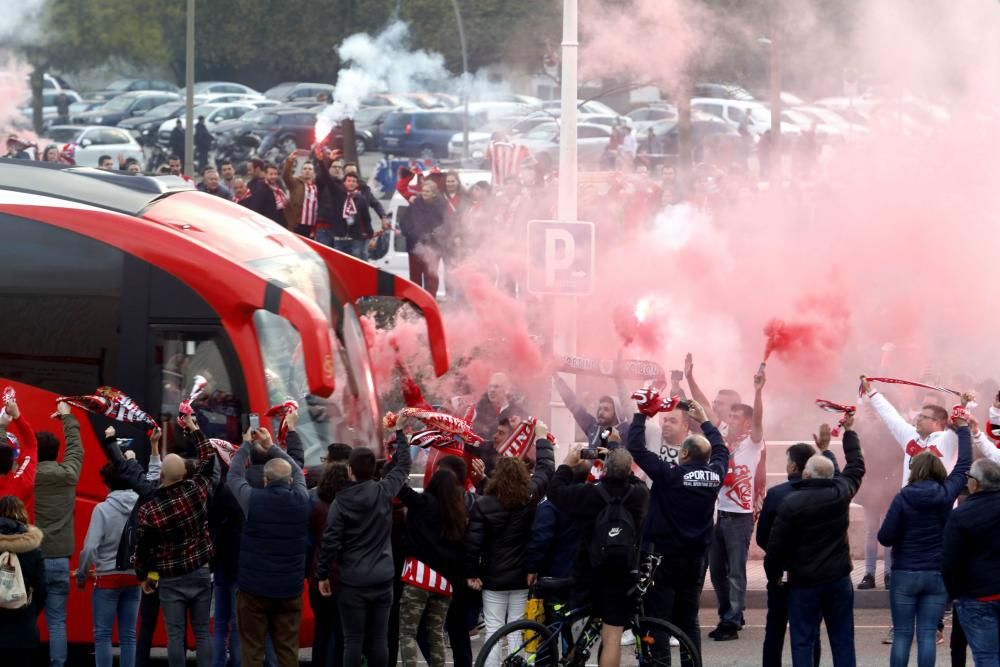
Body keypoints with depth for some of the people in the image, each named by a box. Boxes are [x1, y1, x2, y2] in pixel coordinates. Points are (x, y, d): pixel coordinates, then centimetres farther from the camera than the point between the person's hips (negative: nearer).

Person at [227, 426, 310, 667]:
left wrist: (246, 445, 21)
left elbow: (234, 476, 7)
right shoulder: (301, 501, -3)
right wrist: (272, 447, 26)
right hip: (290, 588, 3)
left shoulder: (254, 500, -11)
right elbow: (298, 472, 17)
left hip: (255, 587, -3)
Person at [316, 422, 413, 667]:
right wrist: (400, 433, 27)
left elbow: (331, 542, -10)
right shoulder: (385, 492, -2)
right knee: (379, 640, 5)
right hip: (382, 579, 3)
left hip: (352, 582, -3)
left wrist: (323, 574, 1)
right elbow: (403, 465, 15)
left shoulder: (341, 502, -10)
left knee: (353, 641, -1)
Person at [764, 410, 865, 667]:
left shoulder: (792, 502, -14)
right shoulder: (841, 493, -3)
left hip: (804, 581, -4)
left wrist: (773, 574, 5)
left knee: (803, 641, 0)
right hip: (839, 579, 4)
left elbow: (776, 544, -12)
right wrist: (849, 431, 31)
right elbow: (856, 466, 18)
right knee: (842, 641, 8)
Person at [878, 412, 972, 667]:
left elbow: (885, 538, -10)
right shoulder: (946, 494, -3)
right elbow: (964, 464, 12)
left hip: (905, 574, -2)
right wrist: (964, 430, 25)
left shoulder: (903, 497, -10)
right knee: (927, 634, 2)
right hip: (937, 575, 2)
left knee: (902, 635, 3)